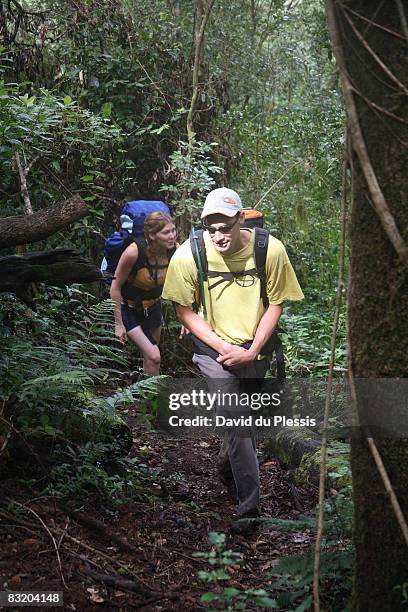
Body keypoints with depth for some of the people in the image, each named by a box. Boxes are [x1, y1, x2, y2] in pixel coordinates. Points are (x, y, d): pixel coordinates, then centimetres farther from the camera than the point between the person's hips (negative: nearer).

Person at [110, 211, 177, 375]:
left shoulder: (174, 251, -19)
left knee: (151, 356, 18)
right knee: (153, 357, -15)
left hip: (153, 306, 5)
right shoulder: (134, 252, -32)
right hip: (128, 308, -5)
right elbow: (115, 287, -21)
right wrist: (118, 324, -17)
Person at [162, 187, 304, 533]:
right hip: (215, 347, -2)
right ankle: (249, 508, -5)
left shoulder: (270, 250, -17)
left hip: (256, 348, 2)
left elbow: (276, 304, -5)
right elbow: (184, 310, -8)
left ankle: (228, 469, 46)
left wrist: (252, 351, -12)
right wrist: (223, 348, -14)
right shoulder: (188, 255, -18)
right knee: (235, 421, -12)